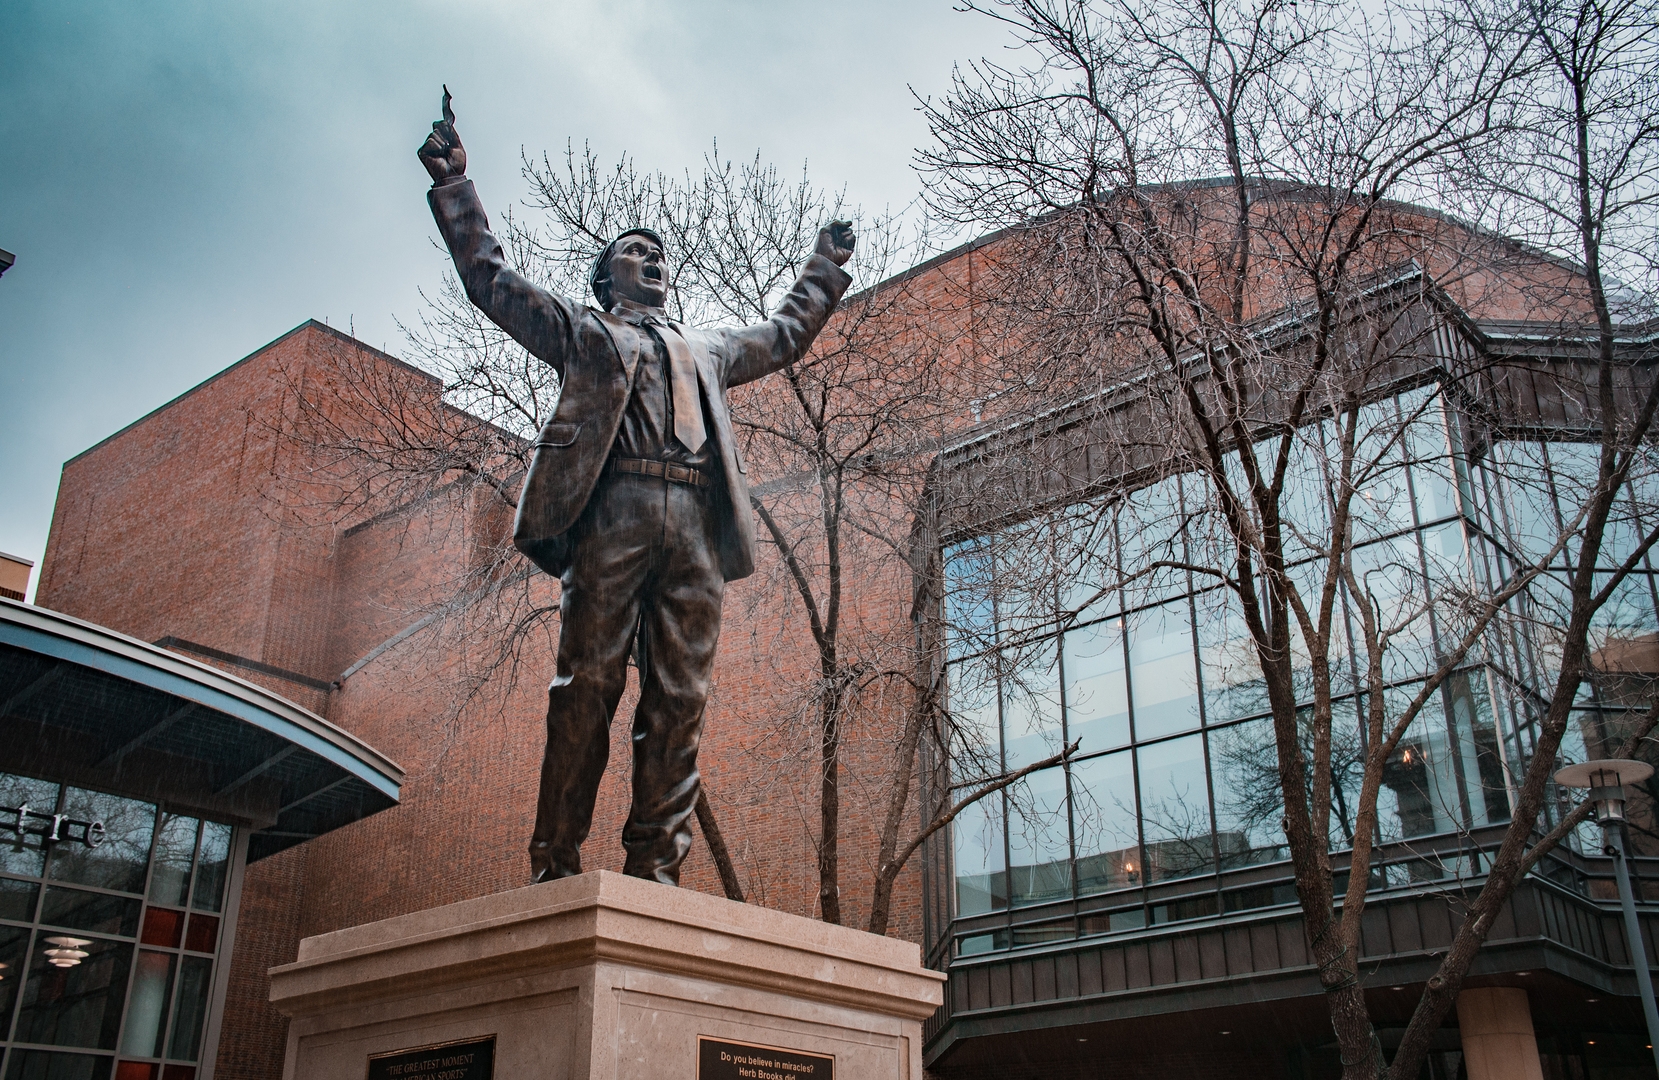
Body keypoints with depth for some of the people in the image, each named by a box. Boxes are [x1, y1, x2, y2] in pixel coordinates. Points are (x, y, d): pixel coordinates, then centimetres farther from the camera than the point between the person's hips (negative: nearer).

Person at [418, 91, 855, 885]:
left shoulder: (706, 348, 37)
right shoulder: (581, 329, 27)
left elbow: (783, 337, 50)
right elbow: (490, 277, 26)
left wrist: (825, 269, 57)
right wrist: (452, 181, 26)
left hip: (695, 524, 4)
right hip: (611, 512, -3)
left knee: (680, 698, -7)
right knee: (589, 683, -12)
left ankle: (654, 865, -8)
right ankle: (556, 863, -11)